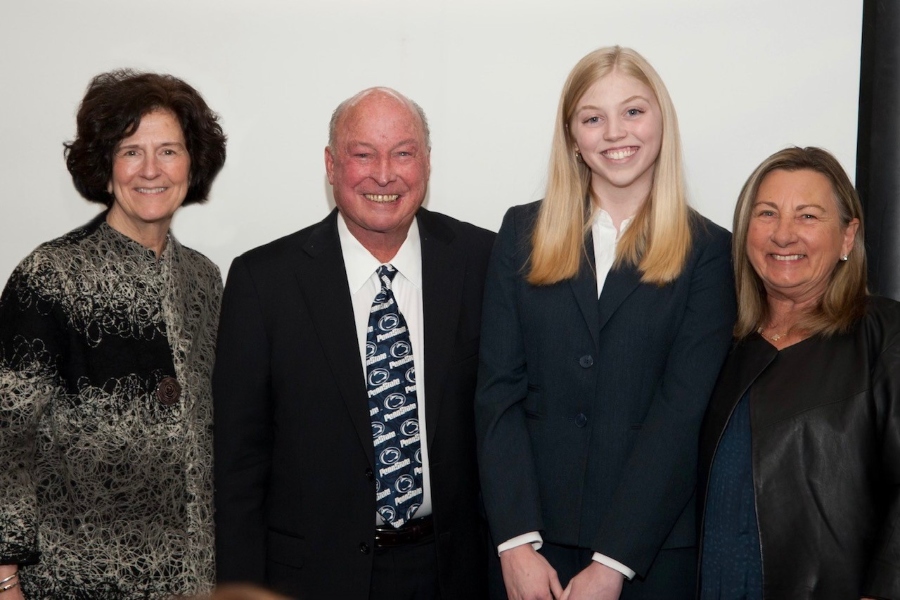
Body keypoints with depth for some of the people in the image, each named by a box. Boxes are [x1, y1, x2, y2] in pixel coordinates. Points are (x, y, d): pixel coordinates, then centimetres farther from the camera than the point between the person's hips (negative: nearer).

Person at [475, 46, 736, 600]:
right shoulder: (524, 233, 3)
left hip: (655, 544, -1)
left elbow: (682, 411, -9)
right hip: (535, 535, 1)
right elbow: (499, 389, -2)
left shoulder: (707, 251, -2)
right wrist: (516, 542, -11)